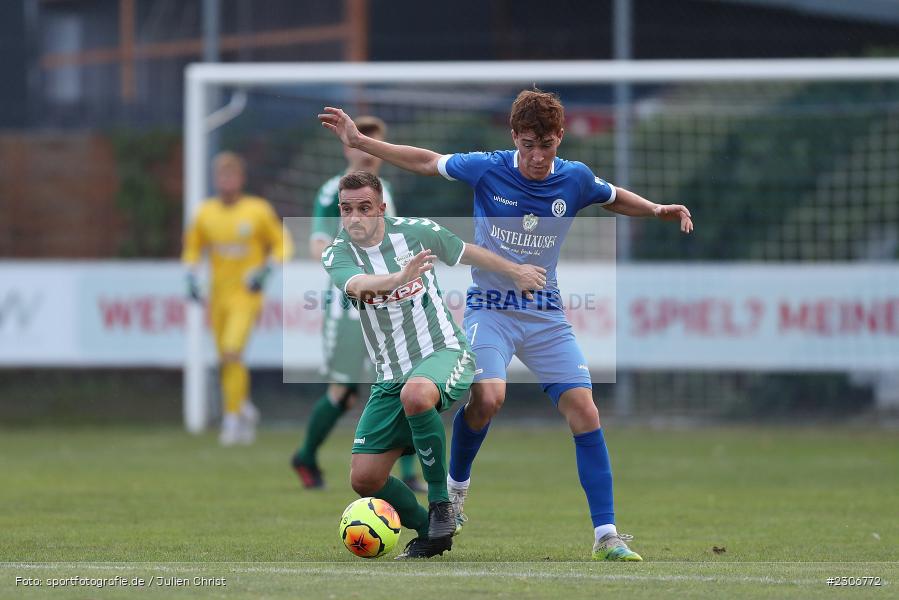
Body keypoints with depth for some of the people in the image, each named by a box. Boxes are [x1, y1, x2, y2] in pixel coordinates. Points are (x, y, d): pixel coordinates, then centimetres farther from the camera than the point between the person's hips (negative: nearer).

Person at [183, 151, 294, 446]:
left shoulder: (258, 210, -6)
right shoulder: (206, 213, 3)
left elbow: (282, 244, 2)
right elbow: (193, 248, 16)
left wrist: (265, 271, -13)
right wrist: (191, 278, 2)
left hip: (247, 295, -4)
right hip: (218, 296, 4)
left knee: (232, 352, -21)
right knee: (226, 360, 8)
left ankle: (232, 418, -13)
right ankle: (246, 409, 31)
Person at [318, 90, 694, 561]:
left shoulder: (575, 180, -4)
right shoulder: (487, 169, -11)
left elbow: (616, 199, 17)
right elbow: (426, 162, 3)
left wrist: (658, 211, 0)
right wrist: (359, 141, 1)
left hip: (546, 314, 3)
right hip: (489, 307, -3)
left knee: (584, 410, -10)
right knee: (487, 396, -28)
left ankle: (606, 536, -7)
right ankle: (455, 486, 2)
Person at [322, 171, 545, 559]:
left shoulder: (415, 232, -5)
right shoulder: (337, 255, -5)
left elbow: (469, 253, 14)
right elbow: (356, 283, -30)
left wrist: (516, 272, 23)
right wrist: (398, 277, -49)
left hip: (442, 354, -3)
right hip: (391, 376, 3)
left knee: (415, 393, -40)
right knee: (364, 479, -8)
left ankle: (440, 502, -23)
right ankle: (429, 532, 17)